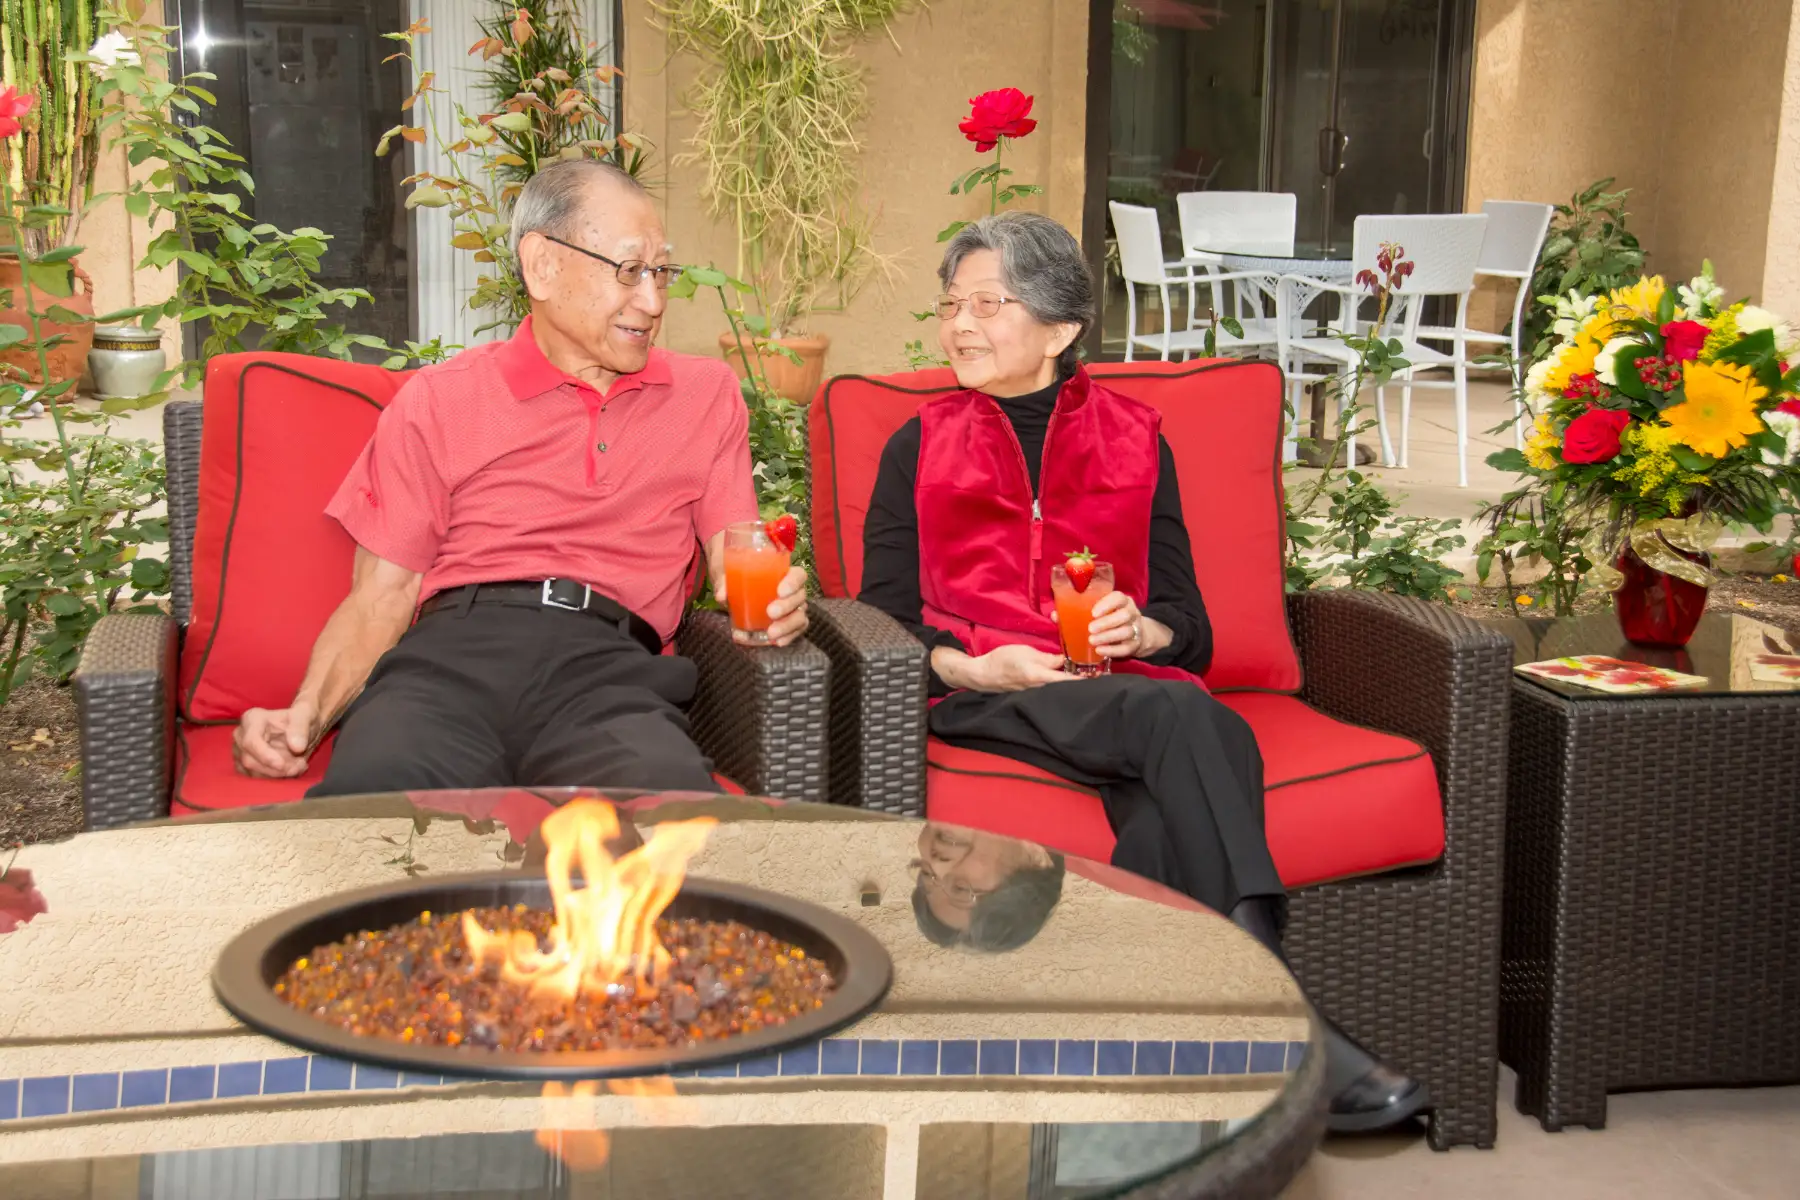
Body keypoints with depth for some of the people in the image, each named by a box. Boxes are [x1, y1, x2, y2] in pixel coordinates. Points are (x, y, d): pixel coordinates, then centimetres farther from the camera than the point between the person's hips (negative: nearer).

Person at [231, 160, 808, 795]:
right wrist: (306, 715, -4)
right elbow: (379, 597, 14)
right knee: (366, 791, -38)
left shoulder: (706, 393, 23)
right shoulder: (437, 402, 18)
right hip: (449, 654, 0)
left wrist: (769, 605, -7)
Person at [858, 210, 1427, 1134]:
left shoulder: (1135, 440, 21)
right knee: (1193, 723, -34)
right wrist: (973, 666, -11)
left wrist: (1139, 629, -9)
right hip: (984, 701, -2)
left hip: (1124, 689, 2)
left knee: (1165, 805, -37)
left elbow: (1188, 629, 15)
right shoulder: (921, 447, 19)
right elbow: (883, 621, 9)